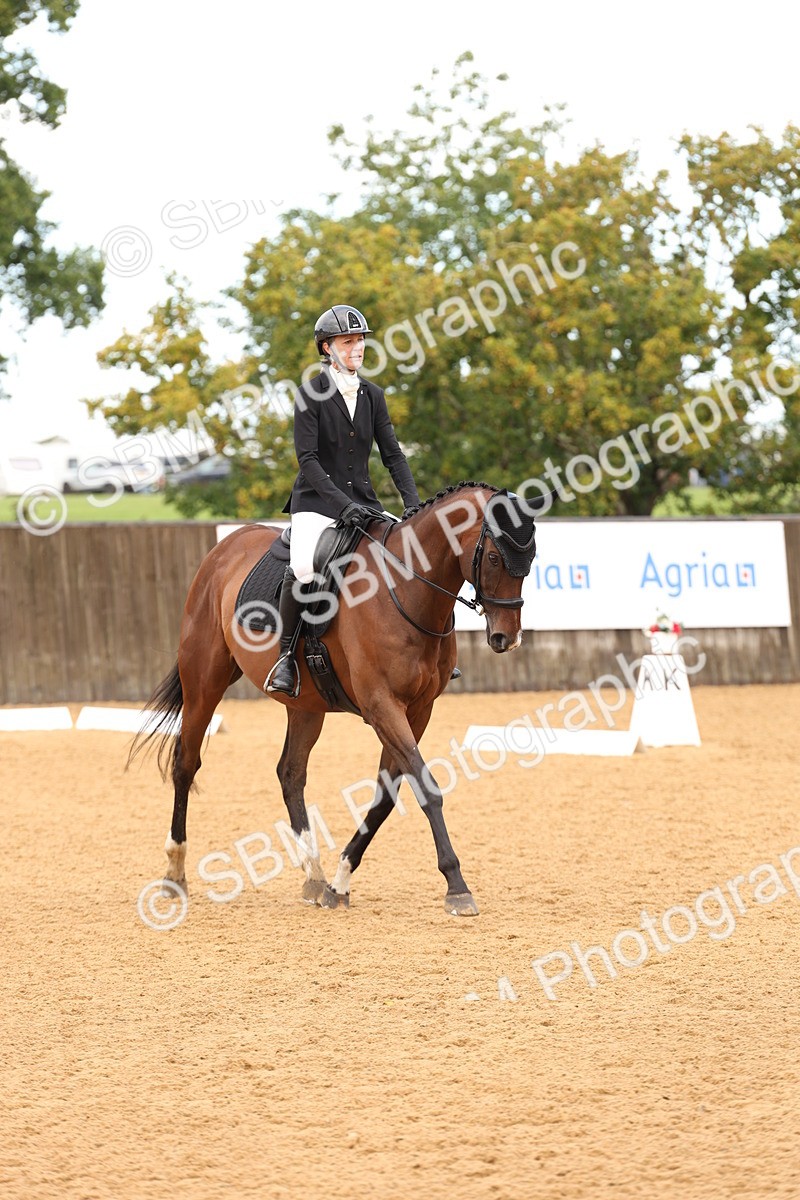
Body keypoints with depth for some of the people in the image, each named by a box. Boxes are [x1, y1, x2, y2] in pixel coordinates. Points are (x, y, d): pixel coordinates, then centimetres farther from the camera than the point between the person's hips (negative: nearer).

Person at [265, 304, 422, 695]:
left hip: (363, 502, 5)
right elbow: (308, 459, -13)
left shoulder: (373, 395, 10)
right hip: (317, 502, -5)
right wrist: (342, 503, -23)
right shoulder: (311, 394, -6)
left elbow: (392, 454, 8)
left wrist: (412, 502, -7)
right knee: (303, 568, -31)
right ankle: (286, 654, -16)